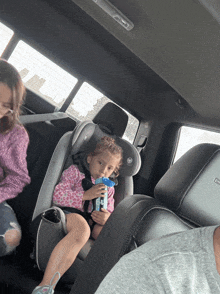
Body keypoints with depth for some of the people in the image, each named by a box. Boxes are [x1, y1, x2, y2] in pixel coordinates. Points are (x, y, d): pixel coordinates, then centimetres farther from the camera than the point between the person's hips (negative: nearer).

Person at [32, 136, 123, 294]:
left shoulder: (108, 188, 25)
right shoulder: (75, 171, 10)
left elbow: (109, 211, 18)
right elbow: (58, 195, -3)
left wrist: (106, 218, -9)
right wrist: (86, 195, -12)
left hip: (93, 221, 5)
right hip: (69, 213, -5)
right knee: (81, 230, -40)